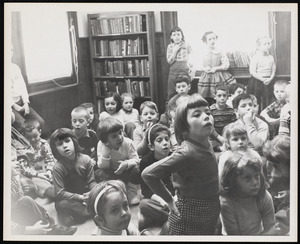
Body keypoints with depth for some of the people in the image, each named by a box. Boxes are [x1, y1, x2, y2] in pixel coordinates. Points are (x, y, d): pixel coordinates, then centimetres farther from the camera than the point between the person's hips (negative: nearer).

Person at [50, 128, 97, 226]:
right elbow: (60, 193, -22)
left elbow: (91, 181, -5)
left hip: (85, 193, 3)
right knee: (62, 205, -35)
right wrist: (80, 197, -26)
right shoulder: (58, 167, -19)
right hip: (68, 198, -3)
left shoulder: (86, 159, -11)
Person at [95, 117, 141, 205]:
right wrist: (105, 152, -33)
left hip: (126, 171, -1)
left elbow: (136, 160, -17)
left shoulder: (128, 142, -20)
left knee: (136, 169, -32)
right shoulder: (101, 145, -18)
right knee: (98, 174, -28)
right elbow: (102, 167, -18)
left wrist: (126, 164, -39)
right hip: (112, 173, 1)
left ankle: (132, 192, -5)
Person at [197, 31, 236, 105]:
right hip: (206, 79, 3)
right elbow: (200, 67, 12)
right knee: (207, 101, 6)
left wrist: (215, 68, -14)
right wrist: (204, 69, -9)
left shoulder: (220, 54, -3)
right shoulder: (204, 55, 8)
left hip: (218, 78, -3)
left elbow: (226, 65, -6)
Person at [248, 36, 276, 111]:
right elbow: (252, 72, -14)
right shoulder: (255, 58, -9)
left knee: (266, 101, 5)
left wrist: (270, 79, -8)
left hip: (267, 82, 5)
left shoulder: (271, 58, 7)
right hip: (256, 82, -5)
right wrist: (263, 79, -17)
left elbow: (273, 70, 10)